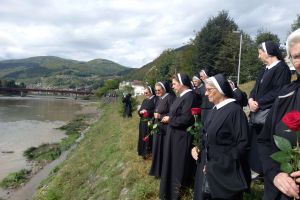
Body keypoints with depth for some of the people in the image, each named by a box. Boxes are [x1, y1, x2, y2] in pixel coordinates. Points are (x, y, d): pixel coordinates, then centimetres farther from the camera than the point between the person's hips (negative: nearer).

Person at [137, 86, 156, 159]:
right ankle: (143, 152, 22)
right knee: (143, 137, 11)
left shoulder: (155, 99, -7)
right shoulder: (144, 100, 16)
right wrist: (140, 112, -8)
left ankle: (149, 152, 9)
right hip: (143, 122, 7)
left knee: (149, 138, -3)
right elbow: (139, 110, 15)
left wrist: (147, 112, -19)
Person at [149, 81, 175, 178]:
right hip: (158, 127, 8)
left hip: (166, 128, -8)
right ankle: (158, 170, 27)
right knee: (157, 149, 14)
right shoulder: (159, 99, 13)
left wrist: (161, 116, -23)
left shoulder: (170, 97, -12)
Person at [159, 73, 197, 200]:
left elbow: (186, 118, -27)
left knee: (179, 161, 5)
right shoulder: (181, 95, 9)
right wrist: (168, 117, -1)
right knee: (174, 160, 19)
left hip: (181, 135, -9)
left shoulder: (189, 96, -21)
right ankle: (174, 184, 36)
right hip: (175, 133, 9)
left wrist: (170, 119, -15)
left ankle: (178, 187, 22)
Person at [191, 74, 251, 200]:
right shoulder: (215, 110, 10)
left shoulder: (235, 110, -17)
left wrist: (218, 165, -20)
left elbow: (243, 145, -19)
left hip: (225, 171, -8)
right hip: (208, 168, 8)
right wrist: (197, 148, -1)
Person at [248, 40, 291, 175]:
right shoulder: (264, 70, 17)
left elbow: (277, 92, -18)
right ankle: (256, 169, 25)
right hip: (257, 112, 8)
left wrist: (258, 103, -17)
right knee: (255, 141, 12)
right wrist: (251, 100, -5)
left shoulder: (282, 68, -10)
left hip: (269, 114, -8)